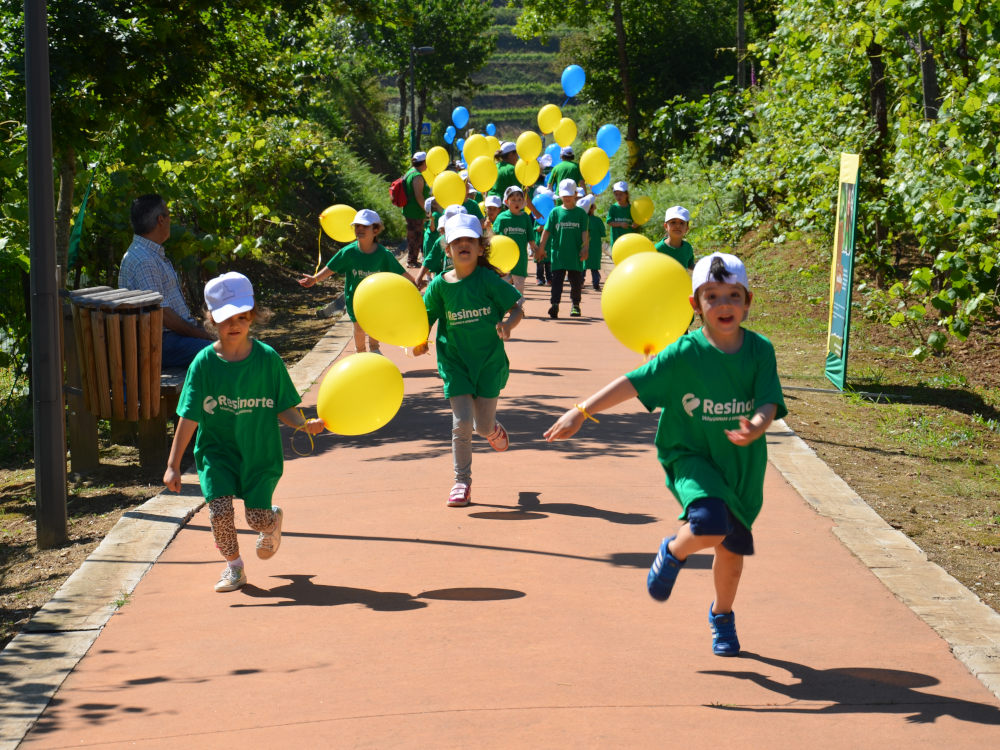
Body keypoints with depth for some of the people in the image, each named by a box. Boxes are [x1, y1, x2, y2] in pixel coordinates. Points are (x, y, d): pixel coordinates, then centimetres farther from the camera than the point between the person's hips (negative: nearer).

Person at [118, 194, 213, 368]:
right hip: (160, 342, -11)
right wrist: (196, 333, -13)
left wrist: (197, 329, 8)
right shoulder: (142, 261, -17)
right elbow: (160, 313, -20)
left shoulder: (156, 255, 19)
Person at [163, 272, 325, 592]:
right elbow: (189, 417, -8)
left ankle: (274, 521, 36)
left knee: (258, 517, -3)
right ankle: (234, 566, 8)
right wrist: (173, 465, -11)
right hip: (216, 449, 0)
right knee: (219, 507, -17)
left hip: (260, 449, 0)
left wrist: (304, 424, -23)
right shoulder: (204, 363, -8)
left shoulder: (267, 358, -7)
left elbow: (282, 408, -1)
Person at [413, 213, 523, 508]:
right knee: (462, 423, -10)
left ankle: (494, 428, 46)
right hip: (455, 361, 1)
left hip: (489, 361, -1)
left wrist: (508, 324, -27)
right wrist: (419, 342, -15)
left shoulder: (488, 280, -9)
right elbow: (426, 318, 4)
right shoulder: (440, 285, -3)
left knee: (484, 426, 5)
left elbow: (517, 308, -6)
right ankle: (462, 483, 6)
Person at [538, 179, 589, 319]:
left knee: (576, 280, 9)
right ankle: (554, 304, -15)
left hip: (575, 254, 0)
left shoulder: (581, 213, 4)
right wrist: (541, 248, 2)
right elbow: (547, 231, 5)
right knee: (557, 279, -8)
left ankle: (575, 305, 23)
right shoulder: (555, 212, 5)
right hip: (558, 252, 0)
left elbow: (585, 232, 1)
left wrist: (585, 248, -9)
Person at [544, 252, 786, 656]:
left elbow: (769, 403, -13)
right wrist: (581, 413, -16)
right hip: (690, 456, -3)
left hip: (741, 463, 3)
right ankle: (674, 552, 7)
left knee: (732, 551, 13)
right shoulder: (684, 353, -13)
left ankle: (722, 615, 43)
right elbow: (632, 383, -13)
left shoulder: (760, 351, -7)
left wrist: (756, 426, -36)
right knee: (710, 526, -29)